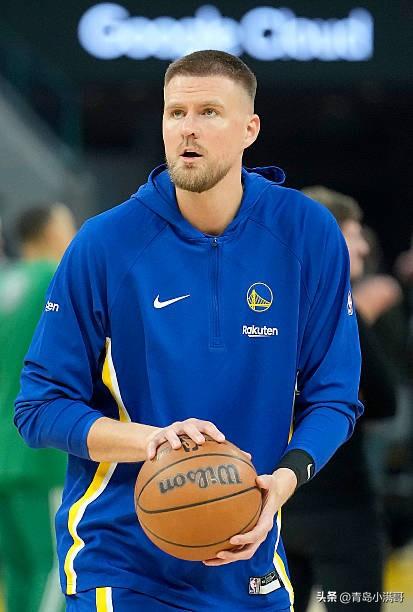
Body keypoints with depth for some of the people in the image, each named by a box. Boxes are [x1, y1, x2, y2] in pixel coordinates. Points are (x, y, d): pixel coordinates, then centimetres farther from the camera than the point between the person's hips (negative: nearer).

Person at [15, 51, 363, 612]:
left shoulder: (308, 235, -5)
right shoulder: (105, 243, -9)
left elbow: (332, 396, 0)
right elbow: (40, 406, -7)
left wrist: (284, 479, -18)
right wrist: (150, 440, -23)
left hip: (250, 565, 3)